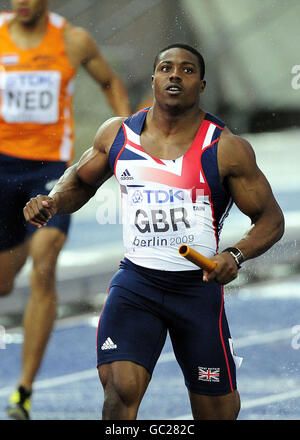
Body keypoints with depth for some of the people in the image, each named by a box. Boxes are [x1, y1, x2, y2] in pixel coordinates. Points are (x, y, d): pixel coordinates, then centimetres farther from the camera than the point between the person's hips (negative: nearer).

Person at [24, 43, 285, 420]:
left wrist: (236, 255, -22)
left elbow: (271, 219, -3)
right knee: (120, 389, -21)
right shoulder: (117, 134, 3)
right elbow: (81, 180, 21)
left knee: (217, 411, 8)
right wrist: (53, 201, -1)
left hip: (199, 286, -1)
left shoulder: (227, 148, -7)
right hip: (135, 281, 1)